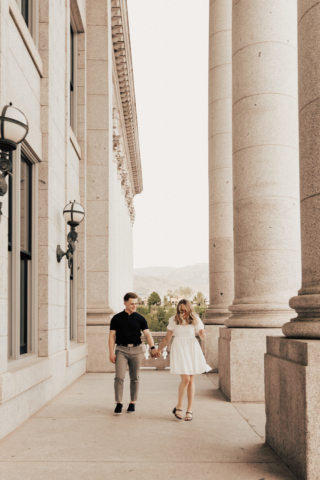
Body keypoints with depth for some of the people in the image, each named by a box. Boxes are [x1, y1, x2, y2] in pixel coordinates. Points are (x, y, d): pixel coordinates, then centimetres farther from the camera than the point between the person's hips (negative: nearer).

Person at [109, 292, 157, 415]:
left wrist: (152, 347, -18)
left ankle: (132, 403, 20)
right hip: (121, 349, -1)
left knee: (134, 378, 7)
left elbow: (147, 334, -2)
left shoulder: (140, 318, 5)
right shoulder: (117, 318, 2)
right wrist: (111, 352, -5)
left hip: (136, 350, 2)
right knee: (119, 377, -10)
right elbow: (112, 336, 3)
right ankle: (119, 403, 1)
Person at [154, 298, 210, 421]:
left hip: (192, 348, 2)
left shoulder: (195, 320, 4)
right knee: (185, 378, -14)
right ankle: (178, 407, 4)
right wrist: (159, 350, 16)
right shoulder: (173, 320, 2)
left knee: (191, 380, 3)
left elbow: (203, 335, 8)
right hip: (179, 349, -2)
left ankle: (189, 410, 13)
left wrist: (202, 334, -15)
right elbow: (167, 338, 12)